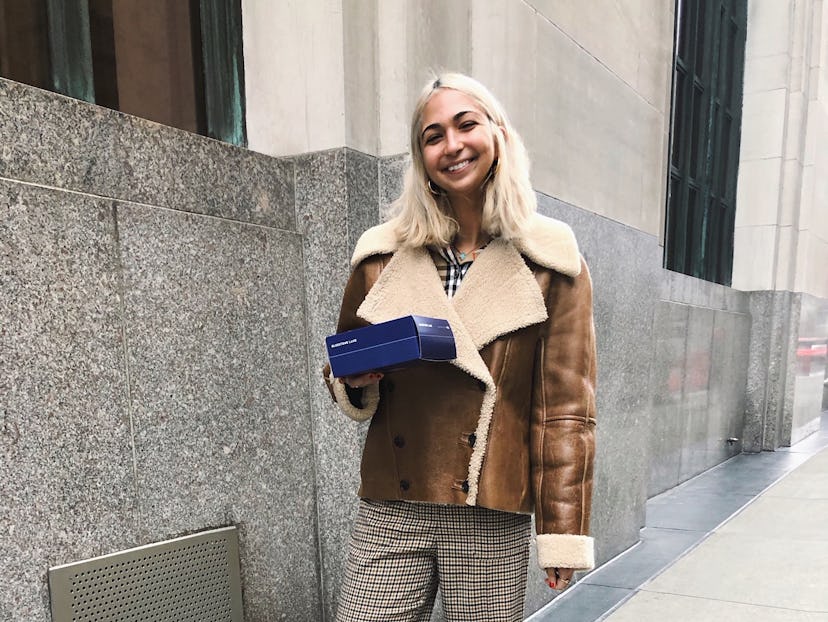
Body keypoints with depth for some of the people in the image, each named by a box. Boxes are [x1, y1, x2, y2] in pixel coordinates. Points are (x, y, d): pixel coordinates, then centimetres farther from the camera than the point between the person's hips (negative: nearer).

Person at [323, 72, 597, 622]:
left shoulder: (552, 264, -2)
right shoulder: (382, 257, 5)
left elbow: (565, 409, -2)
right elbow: (346, 383, 16)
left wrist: (564, 533, -2)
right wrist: (356, 381, -7)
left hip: (493, 520, -1)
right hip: (390, 514, 2)